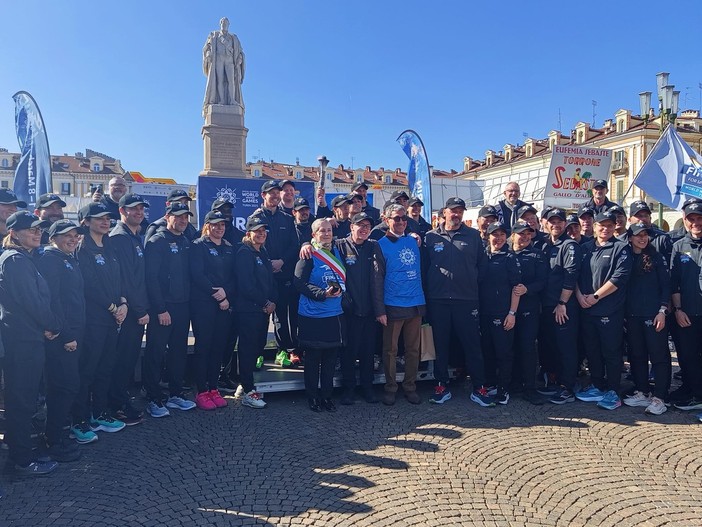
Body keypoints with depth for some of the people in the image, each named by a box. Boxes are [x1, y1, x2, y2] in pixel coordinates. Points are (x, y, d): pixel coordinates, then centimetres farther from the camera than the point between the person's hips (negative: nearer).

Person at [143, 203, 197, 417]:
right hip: (162, 308, -7)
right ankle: (153, 400, 12)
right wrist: (160, 309, -17)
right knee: (155, 353, 2)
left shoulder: (186, 243, 13)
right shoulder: (156, 242, -9)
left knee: (179, 351, 13)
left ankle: (176, 394, 25)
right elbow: (151, 278, -15)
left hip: (183, 306, 7)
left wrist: (189, 301, 6)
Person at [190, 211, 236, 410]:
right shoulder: (198, 246, -1)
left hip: (225, 304, 5)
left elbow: (234, 276, 8)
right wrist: (215, 292, -14)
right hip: (203, 304, -5)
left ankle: (213, 388, 17)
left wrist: (227, 295, -7)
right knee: (203, 346, -2)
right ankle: (202, 392, 6)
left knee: (219, 346, 6)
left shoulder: (229, 248, 15)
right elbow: (197, 275, -12)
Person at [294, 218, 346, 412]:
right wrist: (323, 294, -21)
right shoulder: (308, 255, -7)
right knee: (313, 360, 5)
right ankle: (312, 397, 18)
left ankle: (327, 396, 23)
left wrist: (340, 291, 3)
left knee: (330, 359, 12)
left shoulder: (337, 252, 11)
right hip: (313, 317, -5)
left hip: (336, 315, 6)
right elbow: (300, 283, -14)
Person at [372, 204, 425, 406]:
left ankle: (410, 387, 23)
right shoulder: (381, 245, -3)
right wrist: (380, 310, -11)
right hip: (393, 306, -4)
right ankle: (390, 388, 19)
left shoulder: (413, 241, 10)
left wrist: (424, 300, 11)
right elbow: (377, 279, -6)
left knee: (413, 349, 10)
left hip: (416, 304, 4)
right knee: (390, 350, 4)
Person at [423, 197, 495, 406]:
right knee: (440, 346, 8)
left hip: (467, 299, 0)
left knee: (473, 345, 3)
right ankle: (442, 386, 20)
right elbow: (424, 266, 6)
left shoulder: (473, 236, 7)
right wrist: (427, 293, 2)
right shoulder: (431, 237, 5)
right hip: (438, 300, 0)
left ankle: (479, 389, 14)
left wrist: (475, 286, 2)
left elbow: (481, 264, 8)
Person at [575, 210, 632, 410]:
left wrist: (595, 296, -14)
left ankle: (612, 392, 14)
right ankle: (597, 386, 26)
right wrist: (580, 296, -6)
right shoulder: (585, 249, 13)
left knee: (611, 352, 2)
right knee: (592, 351, 13)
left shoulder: (621, 248, -3)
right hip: (587, 311, 5)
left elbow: (620, 277, -14)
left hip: (611, 311, -5)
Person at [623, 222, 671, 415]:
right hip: (632, 315, 3)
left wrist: (662, 311, -9)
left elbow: (666, 285, -1)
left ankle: (659, 398, 3)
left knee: (659, 356, -2)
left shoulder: (656, 257, 2)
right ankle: (642, 393, 21)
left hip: (654, 314, -3)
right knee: (637, 355, 10)